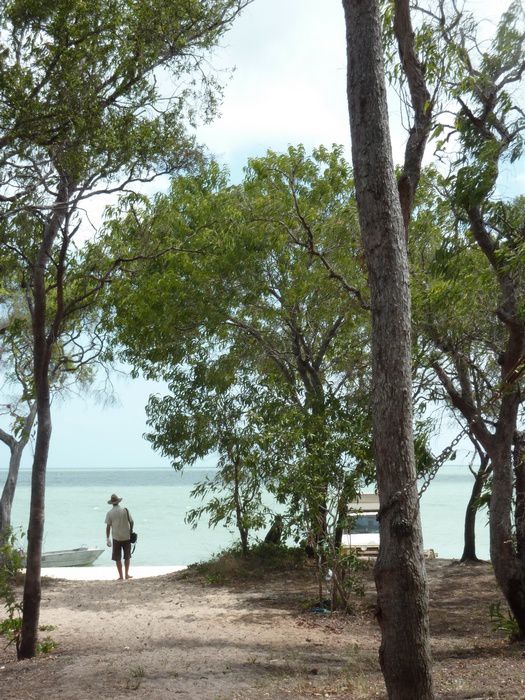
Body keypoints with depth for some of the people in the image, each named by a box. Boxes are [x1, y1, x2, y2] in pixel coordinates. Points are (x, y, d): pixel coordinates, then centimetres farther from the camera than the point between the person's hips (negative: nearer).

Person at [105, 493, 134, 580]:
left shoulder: (109, 513, -5)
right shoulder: (125, 510, -4)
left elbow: (108, 527, -5)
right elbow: (131, 522, 0)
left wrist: (107, 539, 3)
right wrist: (131, 531, 17)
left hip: (116, 538, -1)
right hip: (126, 537, 1)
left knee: (117, 558, 7)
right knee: (127, 557, 15)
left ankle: (121, 576, 6)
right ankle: (126, 574, 18)